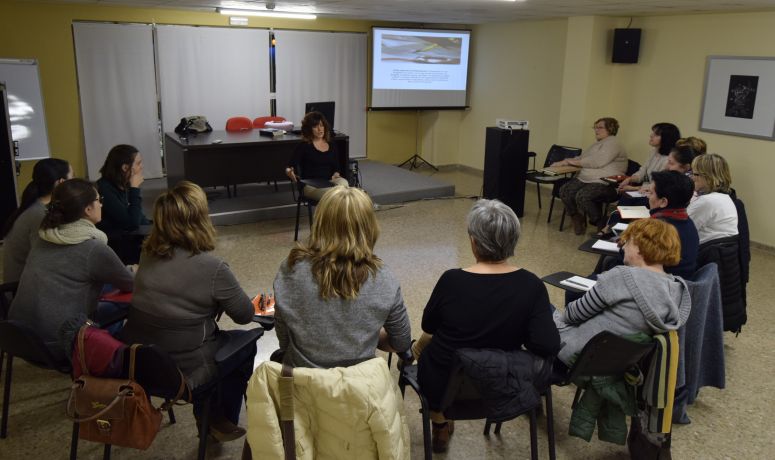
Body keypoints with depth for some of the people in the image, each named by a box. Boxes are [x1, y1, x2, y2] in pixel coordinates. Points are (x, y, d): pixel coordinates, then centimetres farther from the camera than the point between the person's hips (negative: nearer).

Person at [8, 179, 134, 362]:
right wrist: (132, 272, 21)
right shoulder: (93, 248, -17)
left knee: (107, 308, 22)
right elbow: (133, 285, -2)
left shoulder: (45, 238, 6)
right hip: (56, 346, -8)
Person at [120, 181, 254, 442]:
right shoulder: (211, 267, -21)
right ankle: (221, 421, 32)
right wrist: (222, 300, 9)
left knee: (220, 338, 29)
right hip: (182, 368, -6)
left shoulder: (148, 254, -2)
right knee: (246, 344, 19)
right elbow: (245, 315, -9)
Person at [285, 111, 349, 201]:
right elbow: (291, 166, -2)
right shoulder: (304, 146, 6)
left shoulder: (332, 146, 20)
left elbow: (336, 168, 20)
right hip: (311, 184, -4)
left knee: (343, 183, -35)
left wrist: (336, 174, -5)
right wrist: (289, 172, -27)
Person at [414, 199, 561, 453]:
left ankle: (440, 424, 35)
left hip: (446, 386, -3)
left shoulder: (452, 280, -24)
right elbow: (548, 346, -20)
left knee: (423, 344, 30)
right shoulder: (531, 285, -18)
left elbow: (429, 325, -7)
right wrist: (511, 334, -2)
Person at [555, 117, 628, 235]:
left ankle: (603, 226, -15)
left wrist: (576, 162, -7)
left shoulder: (612, 143, -6)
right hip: (585, 179, 9)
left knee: (582, 196, -33)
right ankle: (578, 220, 3)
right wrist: (564, 162, 15)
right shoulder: (596, 145, 24)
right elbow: (581, 158, 32)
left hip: (606, 184, -9)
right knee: (565, 190, -14)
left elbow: (597, 162, -18)